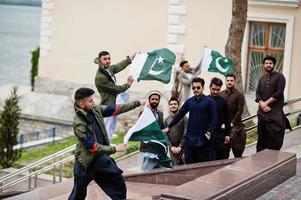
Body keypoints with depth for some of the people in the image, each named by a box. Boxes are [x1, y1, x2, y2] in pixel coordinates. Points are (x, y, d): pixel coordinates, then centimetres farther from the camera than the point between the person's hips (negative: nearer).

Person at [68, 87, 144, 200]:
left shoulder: (95, 109, -6)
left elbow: (114, 109, 4)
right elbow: (92, 146, -24)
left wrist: (137, 103, 5)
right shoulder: (79, 124, -26)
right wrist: (114, 149, -22)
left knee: (118, 182, 9)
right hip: (86, 161, -7)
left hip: (100, 156, 7)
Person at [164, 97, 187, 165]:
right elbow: (166, 135, 7)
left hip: (182, 147, -3)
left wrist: (180, 147, -12)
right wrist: (171, 147, -5)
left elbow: (185, 134, -6)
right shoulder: (166, 120, 9)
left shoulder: (183, 118, -2)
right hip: (172, 149, 3)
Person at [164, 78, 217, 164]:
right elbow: (179, 115, 15)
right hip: (189, 137, 4)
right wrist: (169, 127, 16)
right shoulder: (189, 101, 9)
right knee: (189, 163, 4)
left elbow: (214, 118, -6)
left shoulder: (209, 101, -2)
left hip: (202, 139, -4)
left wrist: (209, 132, -17)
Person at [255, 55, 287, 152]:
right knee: (262, 136, 6)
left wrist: (267, 102, -11)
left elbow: (279, 93, -10)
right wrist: (262, 104, -10)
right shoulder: (262, 79, 17)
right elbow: (257, 94, 8)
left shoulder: (279, 77, 1)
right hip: (262, 112, 5)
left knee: (275, 136, -7)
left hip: (276, 112, -5)